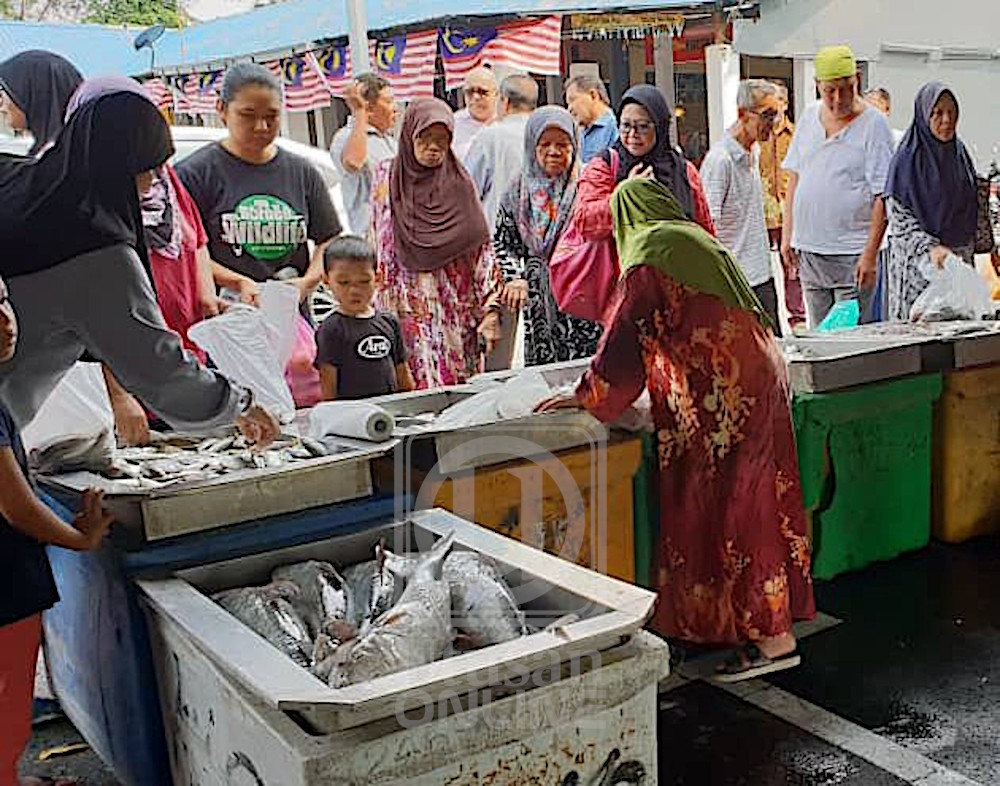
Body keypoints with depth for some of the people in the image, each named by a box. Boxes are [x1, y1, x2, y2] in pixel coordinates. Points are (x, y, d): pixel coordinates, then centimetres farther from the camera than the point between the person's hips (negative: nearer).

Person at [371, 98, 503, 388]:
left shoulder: (460, 184, 6)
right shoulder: (387, 178, 6)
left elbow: (483, 250, 3)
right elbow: (382, 254, 9)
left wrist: (491, 310, -6)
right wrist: (386, 320, 4)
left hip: (460, 317, 1)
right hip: (411, 315, -1)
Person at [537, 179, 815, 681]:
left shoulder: (648, 253, -7)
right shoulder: (696, 238, 19)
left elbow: (624, 333, -11)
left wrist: (587, 395, -3)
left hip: (721, 395, -9)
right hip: (758, 376, 9)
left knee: (727, 509, -3)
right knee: (754, 502, 13)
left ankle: (772, 639, 2)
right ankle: (771, 620, 23)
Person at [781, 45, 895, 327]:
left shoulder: (874, 124, -6)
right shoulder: (808, 117, 11)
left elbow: (882, 196, -10)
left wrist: (870, 254, -16)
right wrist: (788, 235, 11)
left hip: (852, 253, -5)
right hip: (807, 250, 5)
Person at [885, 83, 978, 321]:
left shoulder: (960, 152, 10)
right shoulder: (908, 158, -7)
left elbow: (972, 212, 18)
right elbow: (900, 220, -10)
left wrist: (968, 255, 15)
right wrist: (930, 249, -22)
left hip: (959, 261, 5)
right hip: (918, 264, -5)